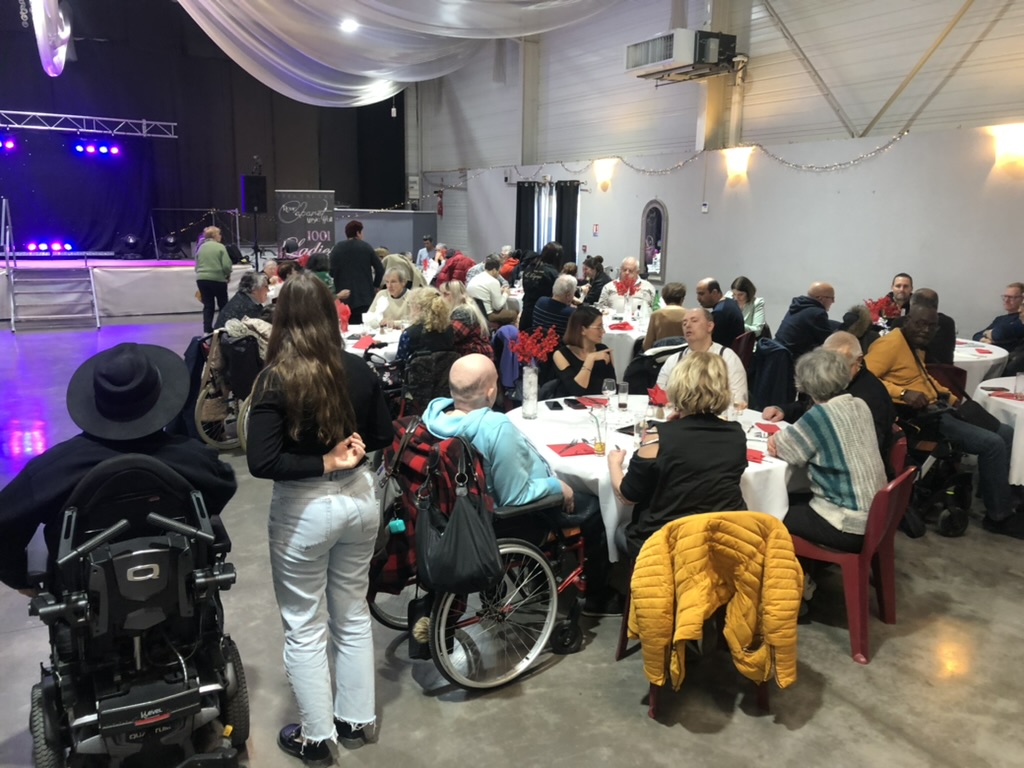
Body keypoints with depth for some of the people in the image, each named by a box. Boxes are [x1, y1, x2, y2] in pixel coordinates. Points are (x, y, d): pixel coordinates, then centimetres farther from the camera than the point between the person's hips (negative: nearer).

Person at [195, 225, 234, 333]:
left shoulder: (201, 248, 9)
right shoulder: (220, 247, -7)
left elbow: (197, 266, 13)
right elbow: (226, 265, -13)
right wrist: (228, 275, 5)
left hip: (201, 279, 4)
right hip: (217, 279, -4)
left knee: (208, 306, 9)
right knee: (223, 305, 11)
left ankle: (207, 330, 4)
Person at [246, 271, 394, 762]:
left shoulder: (276, 379, -17)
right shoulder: (359, 370, -4)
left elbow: (261, 461, -21)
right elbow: (383, 435, 7)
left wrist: (325, 461, -14)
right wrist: (350, 445, -2)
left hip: (304, 510, -5)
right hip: (359, 498, 5)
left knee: (304, 628, 13)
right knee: (353, 615, 20)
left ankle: (316, 736, 28)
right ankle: (357, 720, 35)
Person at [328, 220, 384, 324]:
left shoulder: (337, 248, -1)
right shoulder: (366, 247, 1)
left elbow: (332, 272, -6)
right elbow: (380, 269, -1)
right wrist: (375, 286, 13)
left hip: (343, 296, 0)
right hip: (364, 295, 0)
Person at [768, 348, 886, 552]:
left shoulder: (821, 415, -21)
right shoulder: (860, 405, 3)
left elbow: (777, 447, -11)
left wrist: (777, 438, 9)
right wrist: (783, 429, -1)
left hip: (851, 527, -8)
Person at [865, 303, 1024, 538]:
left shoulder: (916, 345, 16)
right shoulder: (890, 344, -16)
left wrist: (953, 398, 11)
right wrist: (903, 393, -31)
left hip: (937, 408, 11)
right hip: (919, 417, -11)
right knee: (992, 443, -17)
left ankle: (999, 496, 15)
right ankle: (999, 516, -2)